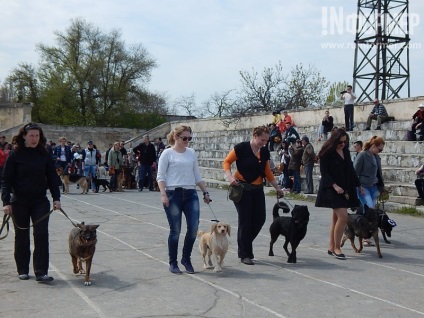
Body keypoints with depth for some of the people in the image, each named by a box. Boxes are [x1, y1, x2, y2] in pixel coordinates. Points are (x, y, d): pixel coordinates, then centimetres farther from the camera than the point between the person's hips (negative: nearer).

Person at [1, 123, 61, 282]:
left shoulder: (44, 155, 2)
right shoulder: (15, 155, -4)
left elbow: (52, 177, 5)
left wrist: (56, 198, -5)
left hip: (40, 201, 1)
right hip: (19, 202, -1)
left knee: (41, 234, -8)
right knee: (22, 236, 9)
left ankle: (41, 272, -7)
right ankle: (23, 270, 22)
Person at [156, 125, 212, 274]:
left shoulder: (192, 153, 13)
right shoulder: (167, 153, -1)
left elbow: (197, 175, 19)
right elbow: (160, 176, -3)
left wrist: (205, 192, 15)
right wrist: (163, 194, -14)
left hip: (191, 194, 4)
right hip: (173, 194, -4)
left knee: (193, 227, -5)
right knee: (175, 230, -1)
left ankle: (186, 259, 14)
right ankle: (173, 263, 14)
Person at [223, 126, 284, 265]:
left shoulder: (265, 152, 7)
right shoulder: (242, 148, -11)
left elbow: (267, 172, 15)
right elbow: (226, 162, -7)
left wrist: (277, 188, 15)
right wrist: (230, 176, -23)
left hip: (257, 189, 6)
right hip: (242, 189, -6)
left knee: (260, 218, 2)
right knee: (245, 221, -3)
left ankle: (244, 244, 24)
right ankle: (245, 254, 9)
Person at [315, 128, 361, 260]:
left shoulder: (345, 151, 10)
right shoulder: (327, 153, -8)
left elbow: (350, 169, 16)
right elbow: (324, 172, -11)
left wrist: (357, 185, 14)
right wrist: (334, 186, -21)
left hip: (345, 189, 7)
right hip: (332, 189, -7)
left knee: (336, 217, 9)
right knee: (343, 216, -16)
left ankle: (331, 247, 16)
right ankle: (336, 248, -6)